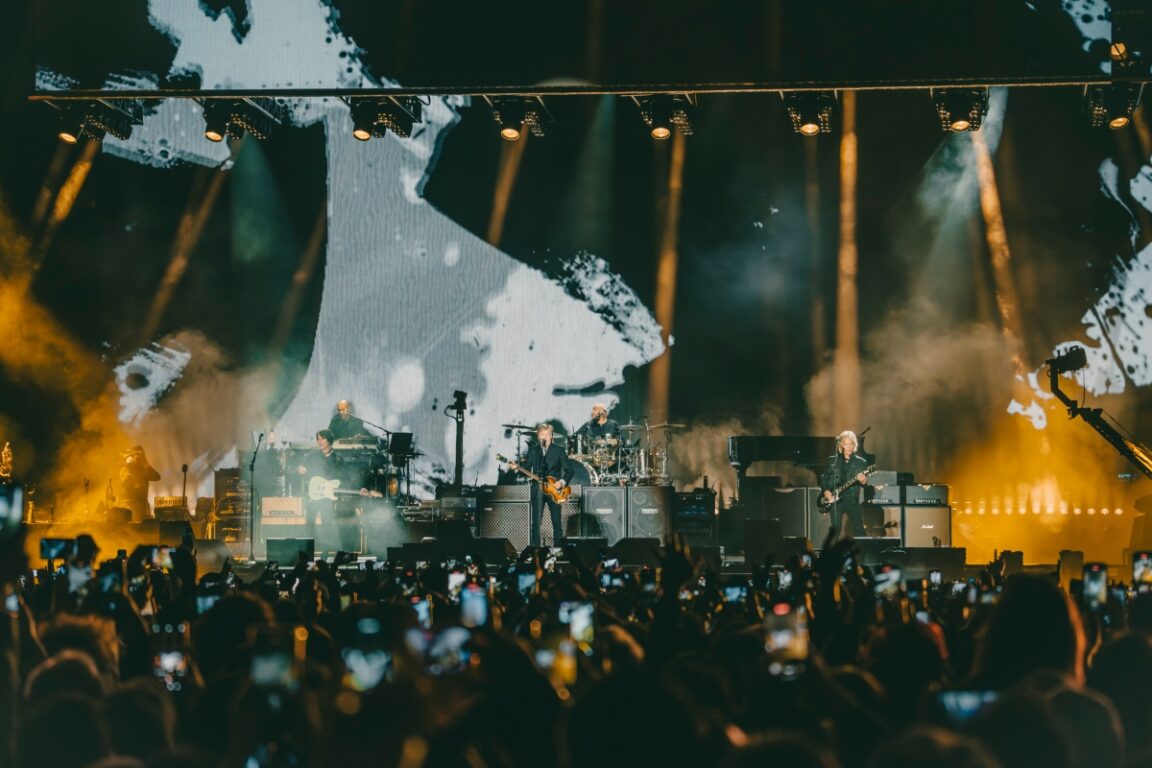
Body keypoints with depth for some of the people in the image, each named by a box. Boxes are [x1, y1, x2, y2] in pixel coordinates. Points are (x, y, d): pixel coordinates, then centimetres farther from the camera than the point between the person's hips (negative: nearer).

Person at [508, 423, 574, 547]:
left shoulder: (558, 450, 3)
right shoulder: (532, 450, 9)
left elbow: (569, 469, 3)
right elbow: (527, 467, 6)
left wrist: (562, 481, -11)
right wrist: (517, 467, -14)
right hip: (537, 490, 1)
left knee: (557, 522, 1)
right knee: (536, 522, -3)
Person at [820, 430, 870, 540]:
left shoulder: (861, 462, 5)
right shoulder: (832, 461, 7)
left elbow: (865, 484, 2)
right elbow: (824, 477, 13)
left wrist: (863, 481, -21)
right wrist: (825, 491, -3)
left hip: (853, 500, 0)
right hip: (835, 499, 0)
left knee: (859, 530, -6)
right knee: (835, 529, -4)